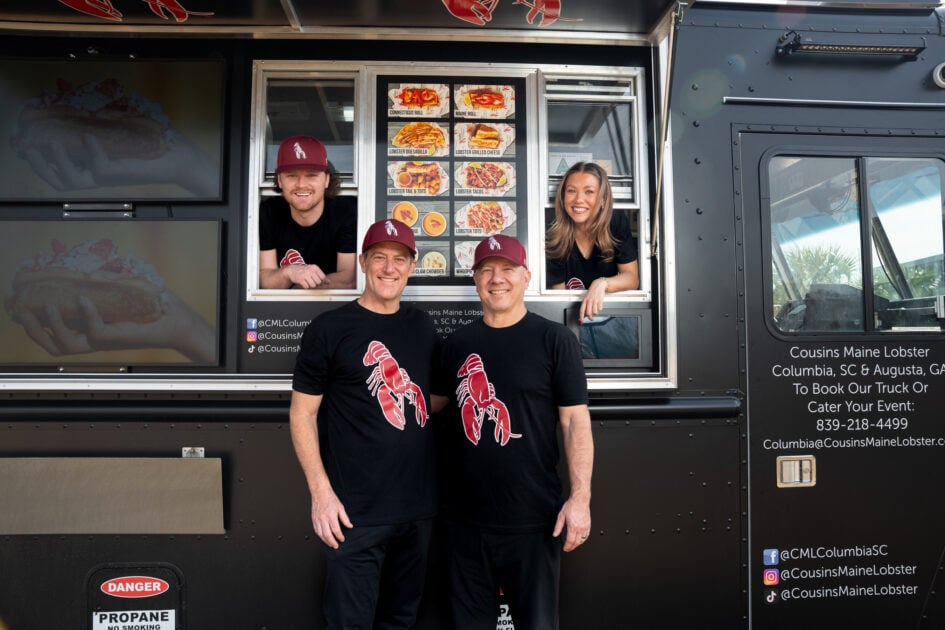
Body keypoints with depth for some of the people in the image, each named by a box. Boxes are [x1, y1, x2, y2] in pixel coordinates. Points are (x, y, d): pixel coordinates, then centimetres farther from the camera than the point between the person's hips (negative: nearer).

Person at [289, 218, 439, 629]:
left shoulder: (423, 326, 8)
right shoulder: (329, 329, -8)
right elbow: (302, 414, -6)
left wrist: (438, 482, 11)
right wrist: (321, 492, -14)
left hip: (419, 504, 5)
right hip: (357, 511, -5)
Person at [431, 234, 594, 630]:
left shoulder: (555, 340, -5)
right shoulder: (457, 344, 6)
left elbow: (576, 421, -8)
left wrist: (580, 497, -14)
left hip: (533, 519, -3)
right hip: (465, 517, 4)